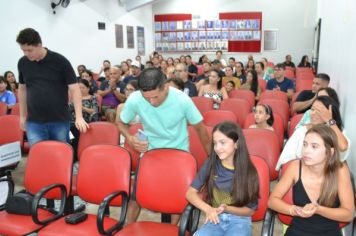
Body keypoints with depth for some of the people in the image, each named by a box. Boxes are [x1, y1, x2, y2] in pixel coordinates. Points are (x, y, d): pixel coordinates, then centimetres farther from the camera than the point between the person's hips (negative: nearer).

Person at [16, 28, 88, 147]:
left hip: (60, 121, -2)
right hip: (34, 122, 3)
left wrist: (79, 117, -18)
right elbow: (22, 89, 15)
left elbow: (74, 89, -10)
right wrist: (22, 115, 14)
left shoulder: (60, 61, -9)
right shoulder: (22, 63, 3)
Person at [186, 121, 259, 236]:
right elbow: (191, 193, 3)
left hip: (239, 220, -1)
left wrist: (227, 209, -17)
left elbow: (250, 210, 1)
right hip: (216, 219, 1)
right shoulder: (210, 164, -2)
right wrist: (208, 209, -14)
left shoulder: (248, 171, -6)